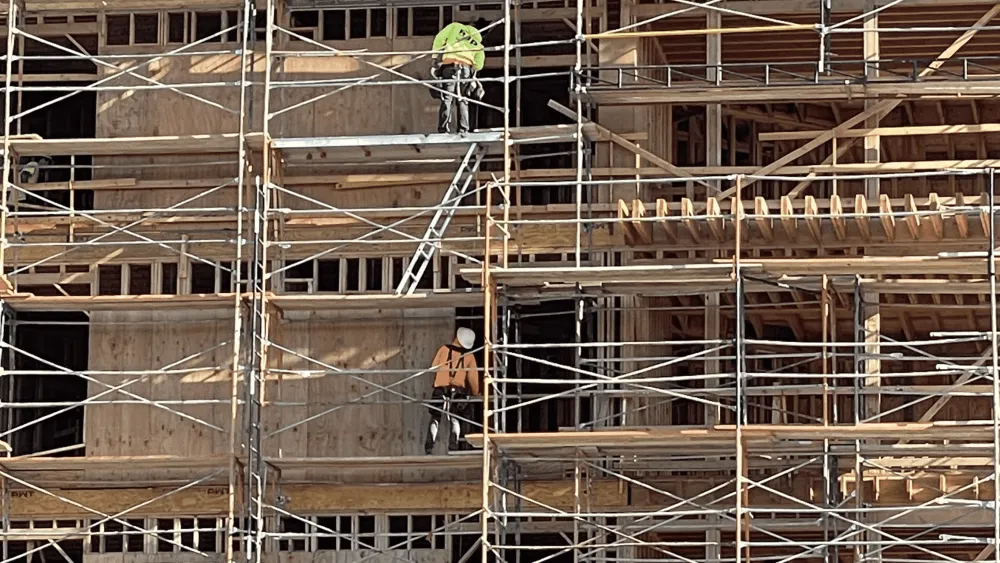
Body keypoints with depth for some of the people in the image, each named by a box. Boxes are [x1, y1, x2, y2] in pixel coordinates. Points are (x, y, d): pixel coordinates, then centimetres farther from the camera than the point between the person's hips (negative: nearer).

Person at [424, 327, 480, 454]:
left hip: (440, 388, 0)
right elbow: (473, 377, 0)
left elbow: (434, 367, 6)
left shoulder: (444, 349, 1)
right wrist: (475, 393, 15)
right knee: (455, 420, 11)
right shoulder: (469, 356, 1)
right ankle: (453, 447, -3)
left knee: (435, 419, 8)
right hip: (458, 390, 0)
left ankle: (429, 447, -3)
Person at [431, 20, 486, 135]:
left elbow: (439, 39, 8)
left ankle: (443, 130, -8)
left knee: (446, 99, -1)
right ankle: (463, 130, 7)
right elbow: (478, 65, 13)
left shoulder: (454, 27, 19)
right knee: (462, 101, 13)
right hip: (466, 68, 2)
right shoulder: (478, 45, 24)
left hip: (449, 65, -2)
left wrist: (436, 59, 11)